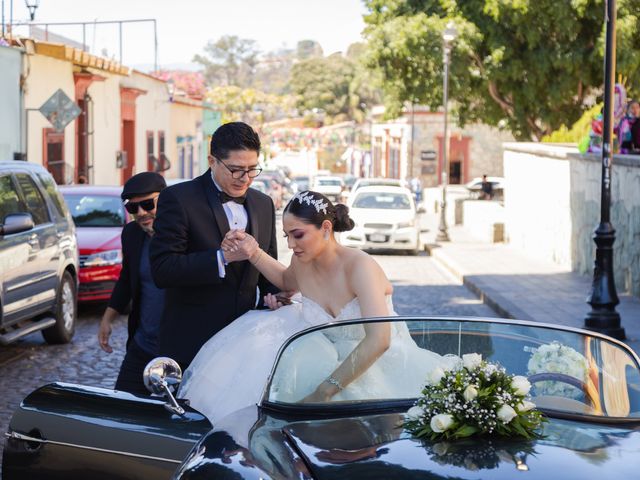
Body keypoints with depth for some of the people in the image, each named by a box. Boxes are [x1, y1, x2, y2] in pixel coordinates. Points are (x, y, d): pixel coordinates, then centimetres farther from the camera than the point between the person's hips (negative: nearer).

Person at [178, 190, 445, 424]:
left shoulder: (360, 266, -22)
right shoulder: (303, 263, -2)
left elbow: (378, 340, -34)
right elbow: (287, 282, 27)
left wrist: (323, 391, -35)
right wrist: (253, 253, 8)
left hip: (379, 367, -6)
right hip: (335, 362, 6)